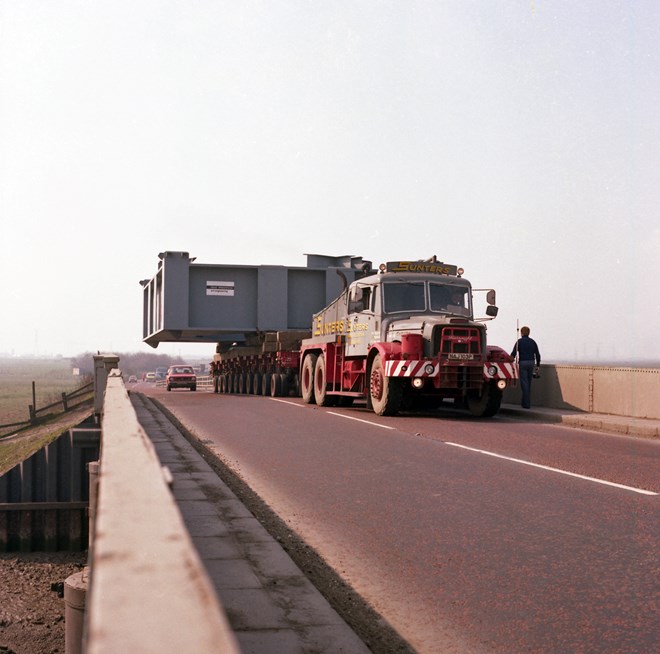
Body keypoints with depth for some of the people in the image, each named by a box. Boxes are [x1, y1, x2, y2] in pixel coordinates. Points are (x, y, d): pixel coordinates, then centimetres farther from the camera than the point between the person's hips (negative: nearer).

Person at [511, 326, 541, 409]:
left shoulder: (519, 341, -3)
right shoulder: (532, 341, 9)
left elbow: (513, 353, -8)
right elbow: (537, 354, 9)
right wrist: (538, 365, 16)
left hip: (522, 363, -5)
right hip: (531, 363, 5)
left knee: (524, 383, -5)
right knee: (529, 383, 14)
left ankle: (526, 404, -10)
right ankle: (528, 402, 17)